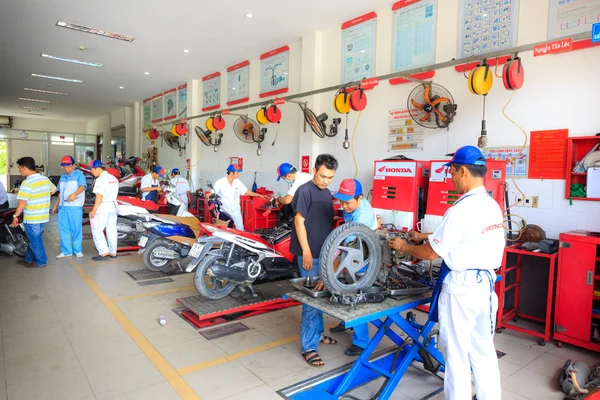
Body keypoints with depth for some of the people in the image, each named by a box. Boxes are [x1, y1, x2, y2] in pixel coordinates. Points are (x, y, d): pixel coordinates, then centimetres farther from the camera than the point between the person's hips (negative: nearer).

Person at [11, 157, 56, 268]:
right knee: (34, 238, 20)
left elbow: (22, 202, -22)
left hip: (31, 218, -7)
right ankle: (28, 259, 32)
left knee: (35, 240, 7)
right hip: (44, 216, 7)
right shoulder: (45, 179, 2)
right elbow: (54, 190, 20)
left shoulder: (27, 183, -20)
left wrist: (15, 216, -13)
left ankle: (41, 262, 16)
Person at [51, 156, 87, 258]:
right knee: (63, 229, 7)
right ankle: (66, 251, 14)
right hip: (63, 207, 7)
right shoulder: (62, 177, 19)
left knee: (76, 229, -2)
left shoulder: (79, 175, -2)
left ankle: (77, 250, 7)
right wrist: (56, 205, 22)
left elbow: (82, 186, -20)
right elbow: (61, 192, 25)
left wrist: (74, 194, -39)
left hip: (75, 207, -7)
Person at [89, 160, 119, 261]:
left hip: (103, 207, -8)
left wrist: (94, 210, -19)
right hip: (113, 206, 8)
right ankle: (113, 252, 15)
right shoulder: (114, 178, 12)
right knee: (112, 230, 11)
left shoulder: (101, 179, -15)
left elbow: (99, 196, -20)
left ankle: (104, 252, -6)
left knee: (97, 230, -1)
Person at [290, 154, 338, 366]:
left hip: (324, 253, 8)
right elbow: (299, 221, -15)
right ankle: (309, 347, 6)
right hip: (310, 254, -8)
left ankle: (317, 333, 35)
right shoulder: (305, 190, -12)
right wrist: (306, 251, -19)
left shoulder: (327, 193, 12)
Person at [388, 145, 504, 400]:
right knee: (483, 350, 20)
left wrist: (404, 248, 2)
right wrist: (425, 236, 20)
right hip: (485, 284, 8)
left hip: (460, 288, -8)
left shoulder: (460, 210, -22)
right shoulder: (492, 206, 5)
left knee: (457, 354, 8)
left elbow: (431, 254, -15)